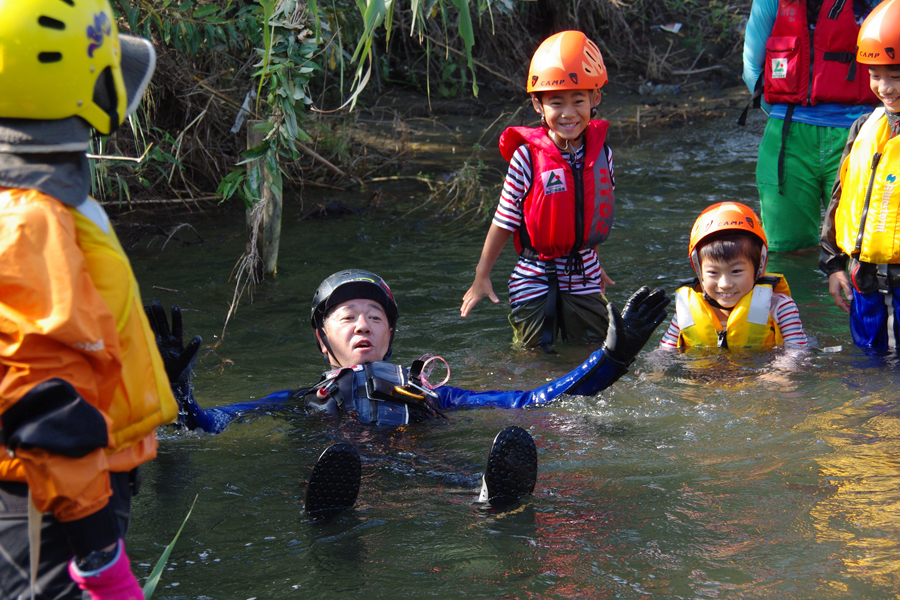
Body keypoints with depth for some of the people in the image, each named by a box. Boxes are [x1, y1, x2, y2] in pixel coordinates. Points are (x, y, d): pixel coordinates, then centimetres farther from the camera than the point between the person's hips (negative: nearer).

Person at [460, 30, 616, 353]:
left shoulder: (601, 151, -4)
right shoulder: (527, 156, -17)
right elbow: (504, 220, -9)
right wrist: (482, 276, -4)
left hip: (583, 275, 4)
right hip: (536, 276, -3)